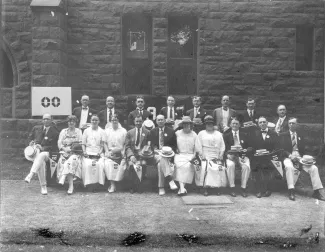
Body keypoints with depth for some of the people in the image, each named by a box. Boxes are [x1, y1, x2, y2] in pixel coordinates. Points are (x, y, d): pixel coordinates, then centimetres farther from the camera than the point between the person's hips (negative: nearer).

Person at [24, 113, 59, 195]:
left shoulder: (55, 132, 5)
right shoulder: (36, 128, 16)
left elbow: (55, 147, 1)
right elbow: (30, 137, 29)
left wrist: (43, 148, -13)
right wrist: (32, 142, 5)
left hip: (46, 152, -2)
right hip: (36, 150, 2)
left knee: (41, 156, -40)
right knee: (41, 163, -32)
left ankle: (30, 175, -50)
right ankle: (43, 186, -31)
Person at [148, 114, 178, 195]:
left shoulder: (170, 131, 14)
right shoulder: (152, 131, 17)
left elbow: (174, 145, 11)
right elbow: (151, 144, 10)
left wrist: (170, 150, -9)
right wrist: (155, 149, -11)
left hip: (167, 153, 0)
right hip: (157, 153, 0)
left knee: (160, 164, -33)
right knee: (161, 159, -37)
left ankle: (161, 188, -35)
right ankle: (170, 180, -45)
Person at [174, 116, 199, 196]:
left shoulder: (194, 135, 13)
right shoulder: (177, 133, 14)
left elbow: (196, 148, 9)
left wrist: (194, 156, -6)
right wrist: (176, 149, -4)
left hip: (190, 155, 0)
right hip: (179, 154, 0)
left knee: (187, 166, -30)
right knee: (179, 165, -31)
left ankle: (181, 188, -25)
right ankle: (182, 188, -38)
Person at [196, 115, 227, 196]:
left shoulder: (219, 134, 20)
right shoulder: (201, 133, 14)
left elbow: (222, 146, 14)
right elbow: (198, 146, 5)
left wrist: (220, 156, 0)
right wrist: (202, 156, -6)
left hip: (216, 157, 2)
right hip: (205, 157, -2)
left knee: (219, 168, -23)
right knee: (205, 167, -27)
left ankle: (217, 187, -18)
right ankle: (206, 188, -24)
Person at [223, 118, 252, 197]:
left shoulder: (244, 135, 19)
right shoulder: (226, 135, 16)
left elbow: (250, 147, 12)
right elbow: (224, 148, 6)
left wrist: (246, 150, -12)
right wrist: (228, 155, -15)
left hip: (242, 156, 1)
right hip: (231, 156, -1)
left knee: (246, 166, -31)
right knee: (230, 165, -34)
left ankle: (243, 188, -19)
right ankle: (232, 188, -23)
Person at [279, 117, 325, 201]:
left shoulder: (300, 136, 20)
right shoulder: (283, 135, 10)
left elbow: (303, 150, 15)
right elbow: (281, 149, 0)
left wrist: (304, 157, -7)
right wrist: (290, 155, -16)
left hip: (300, 157, 4)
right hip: (288, 157, -3)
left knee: (314, 168, -20)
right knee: (289, 167, -38)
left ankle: (318, 191, -14)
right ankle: (291, 192, -37)